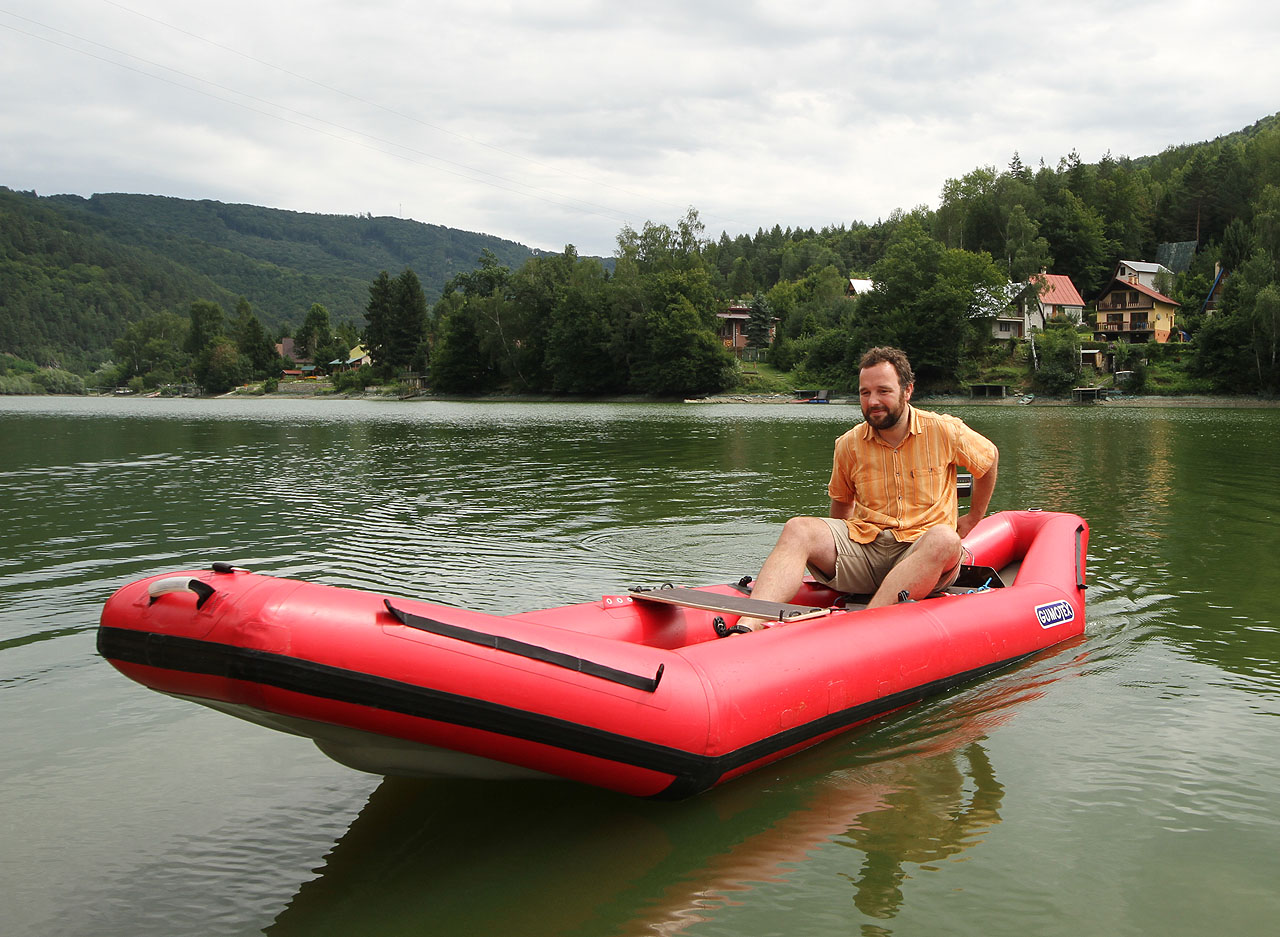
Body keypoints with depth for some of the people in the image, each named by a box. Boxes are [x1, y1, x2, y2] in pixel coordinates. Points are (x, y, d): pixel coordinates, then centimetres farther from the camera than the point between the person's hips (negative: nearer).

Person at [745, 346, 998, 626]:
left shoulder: (944, 431, 1)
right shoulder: (849, 445, 6)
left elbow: (990, 456, 20)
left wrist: (972, 519, 22)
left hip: (922, 550, -2)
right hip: (865, 545, 2)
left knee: (944, 539, -38)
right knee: (798, 529, -24)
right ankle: (750, 624, -46)